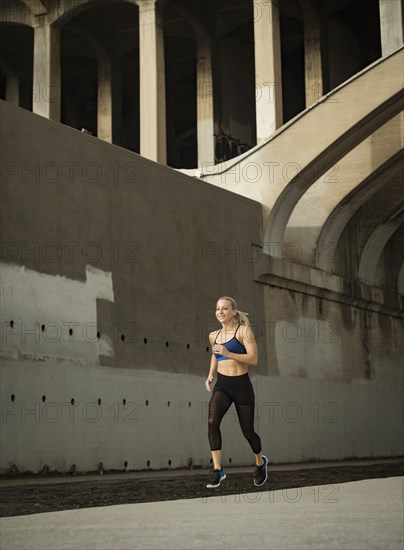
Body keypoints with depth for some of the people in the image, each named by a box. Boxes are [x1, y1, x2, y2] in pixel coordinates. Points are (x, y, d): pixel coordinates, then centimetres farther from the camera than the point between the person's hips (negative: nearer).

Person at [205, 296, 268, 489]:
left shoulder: (244, 330, -6)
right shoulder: (214, 336, 10)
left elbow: (254, 359, -15)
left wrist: (228, 354, -25)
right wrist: (210, 375, 14)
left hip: (241, 385, -3)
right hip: (221, 386, 4)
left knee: (247, 431, 6)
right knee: (212, 421, -24)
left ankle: (260, 462, 38)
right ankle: (217, 470, -22)